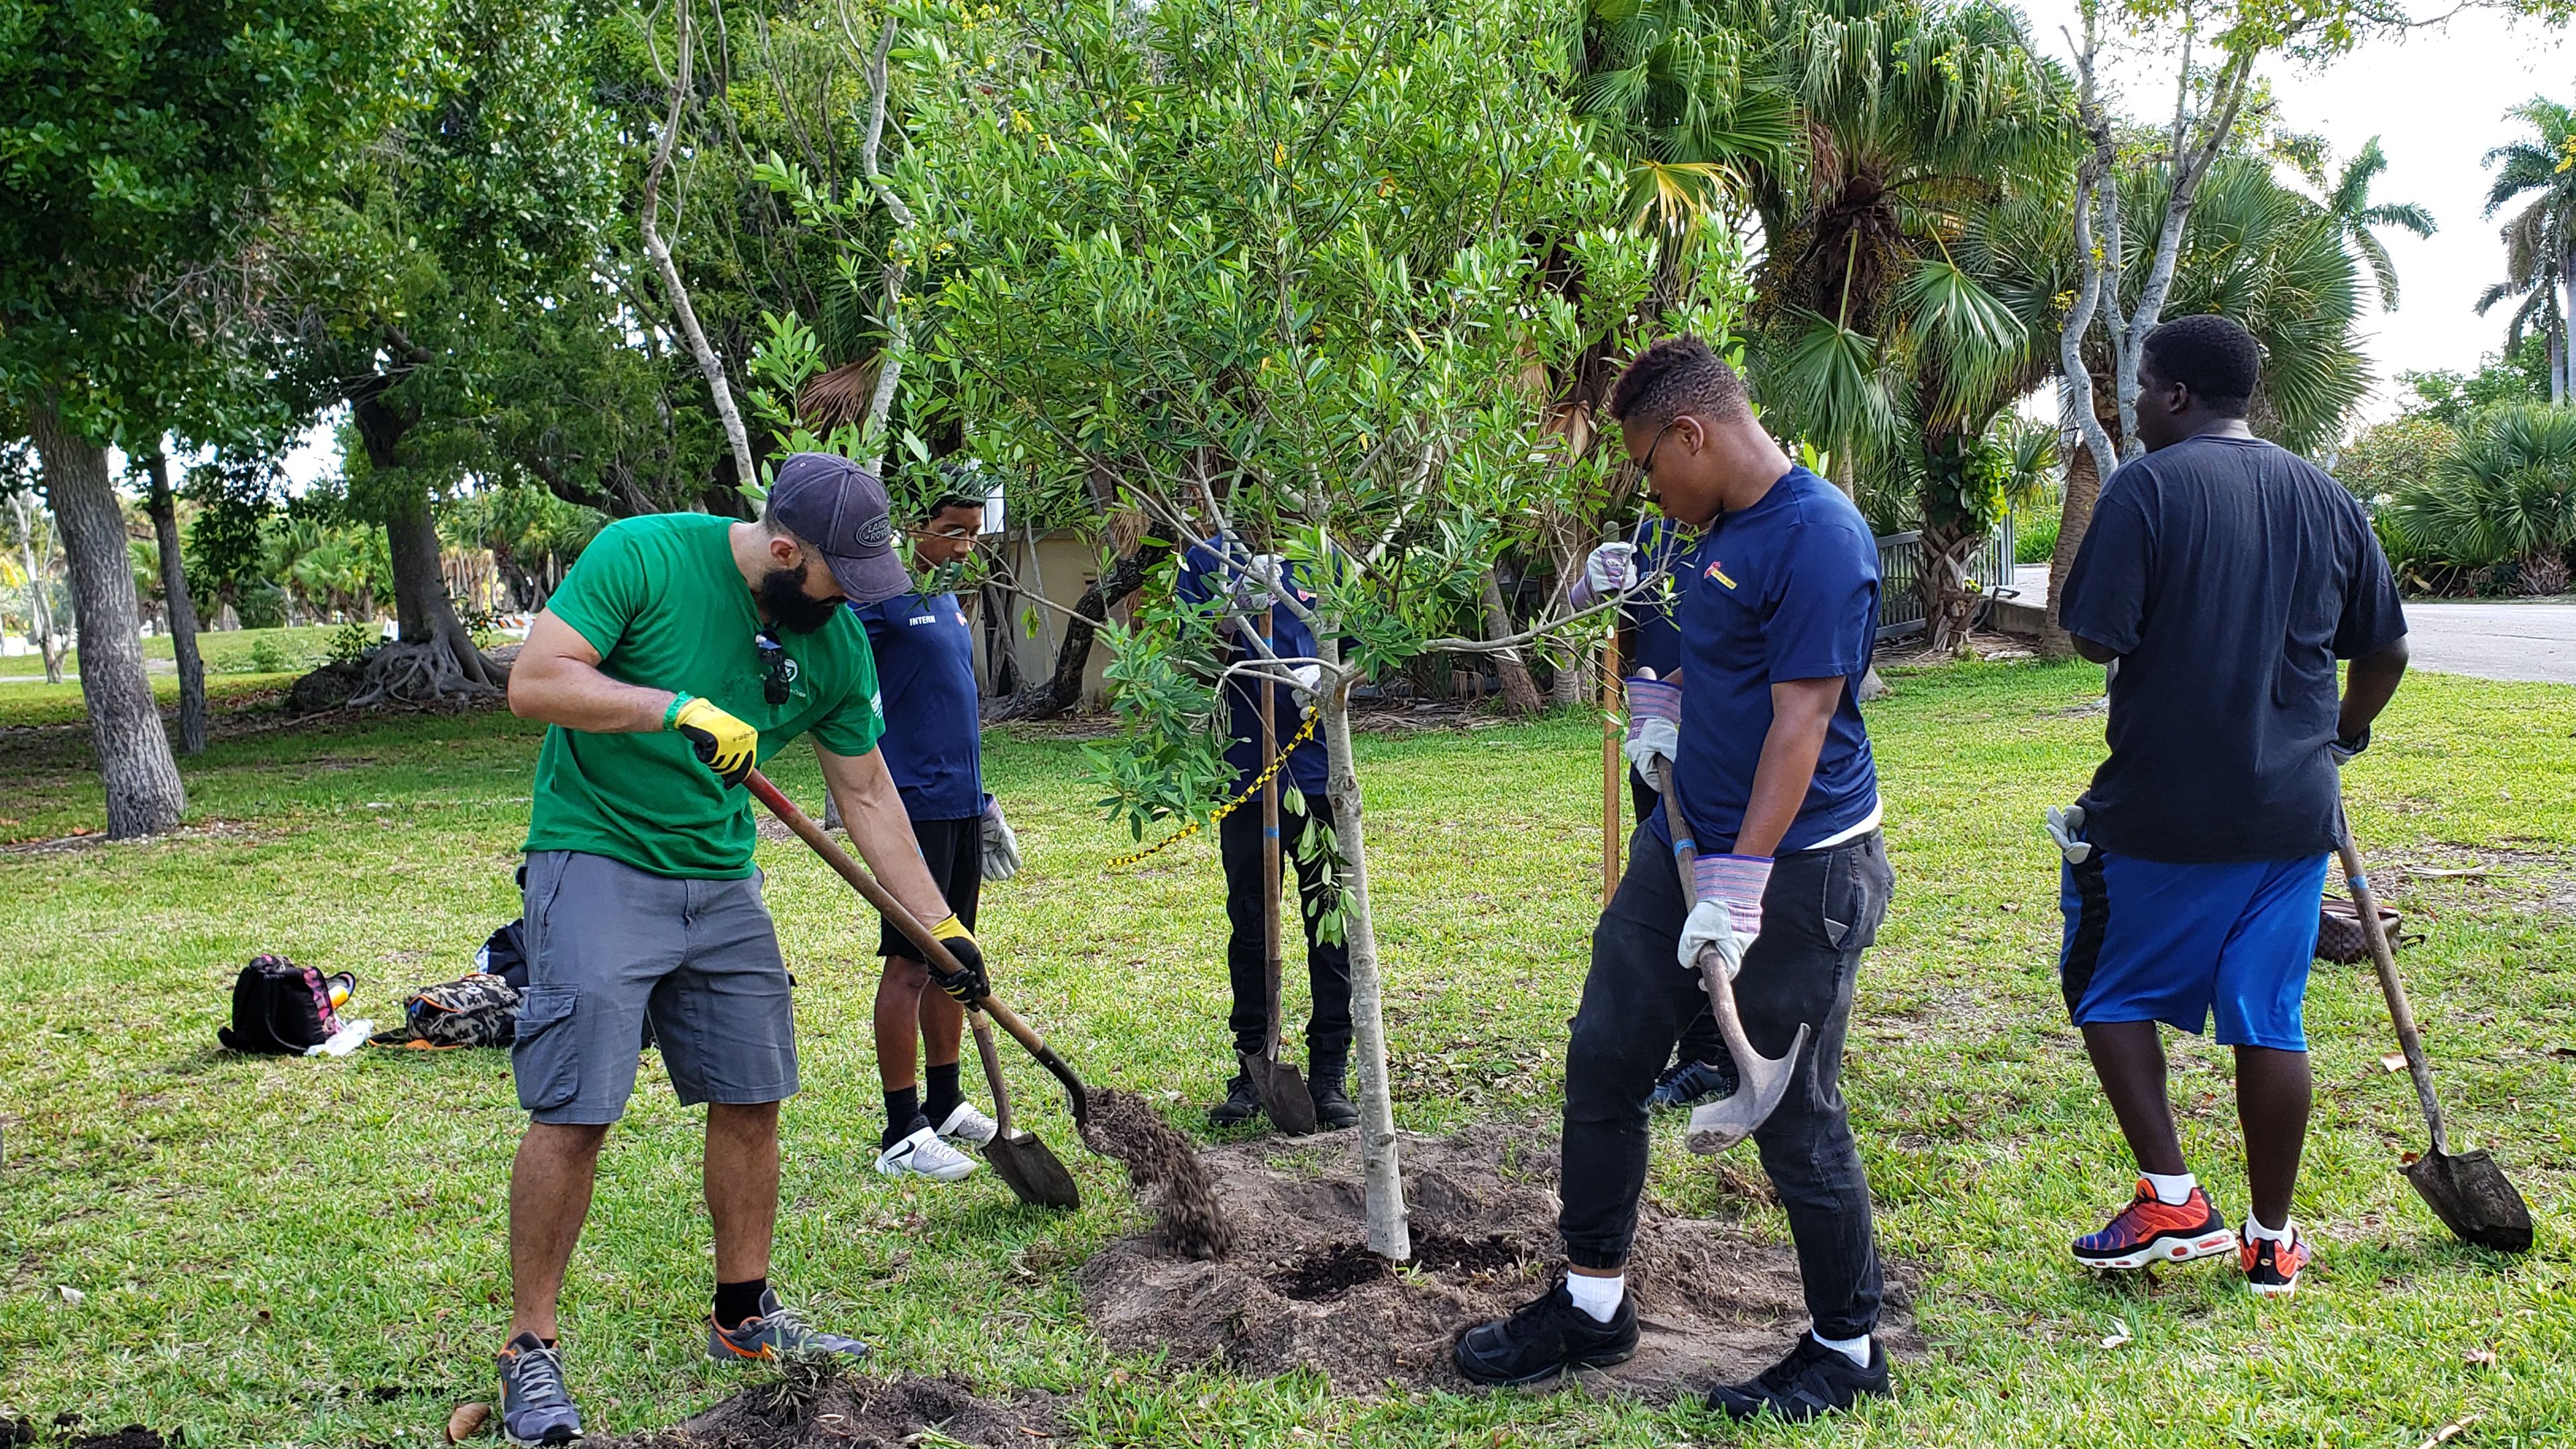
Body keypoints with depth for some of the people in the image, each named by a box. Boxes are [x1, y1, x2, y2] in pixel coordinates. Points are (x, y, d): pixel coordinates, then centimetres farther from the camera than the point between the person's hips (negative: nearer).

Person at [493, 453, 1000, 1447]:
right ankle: (530, 1349, 5)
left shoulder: (836, 641, 1)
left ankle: (744, 1318, 26)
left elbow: (868, 795, 9)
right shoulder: (642, 554, -14)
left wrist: (942, 926, 9)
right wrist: (676, 708, -29)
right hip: (597, 863, -5)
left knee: (751, 1100, 9)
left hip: (722, 881, 6)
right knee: (572, 1112, -9)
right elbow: (533, 683, -19)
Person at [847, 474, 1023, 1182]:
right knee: (910, 963, -4)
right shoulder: (881, 593, -11)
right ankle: (902, 1133, 3)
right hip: (912, 804, -9)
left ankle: (946, 1104, 25)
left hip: (959, 803, 9)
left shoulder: (947, 597, 16)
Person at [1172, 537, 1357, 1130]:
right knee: (1249, 928, 9)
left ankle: (1330, 1074, 14)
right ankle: (1253, 1069, 21)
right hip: (1244, 774, 0)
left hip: (1321, 772, 0)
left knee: (1332, 925, 3)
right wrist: (1233, 612, -21)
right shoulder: (1208, 560, 3)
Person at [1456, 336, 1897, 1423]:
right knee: (1602, 1063, 12)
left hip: (1797, 869, -9)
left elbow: (1800, 723, -24)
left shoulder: (1819, 537, -19)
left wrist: (1741, 887, -25)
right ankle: (1593, 1304, 27)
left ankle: (1848, 1350, 22)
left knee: (1794, 1117, 2)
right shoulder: (1726, 529, 10)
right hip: (1690, 843, 9)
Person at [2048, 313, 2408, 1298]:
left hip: (2166, 808, -5)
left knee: (2111, 990, 12)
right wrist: (2342, 736, 32)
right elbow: (2386, 650, 14)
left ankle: (2171, 1200, 5)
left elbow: (2095, 637, -17)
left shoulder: (2149, 486, -11)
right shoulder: (2325, 498, 8)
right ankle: (2272, 1242, 19)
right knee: (2269, 1019, 11)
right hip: (2292, 809, 5)